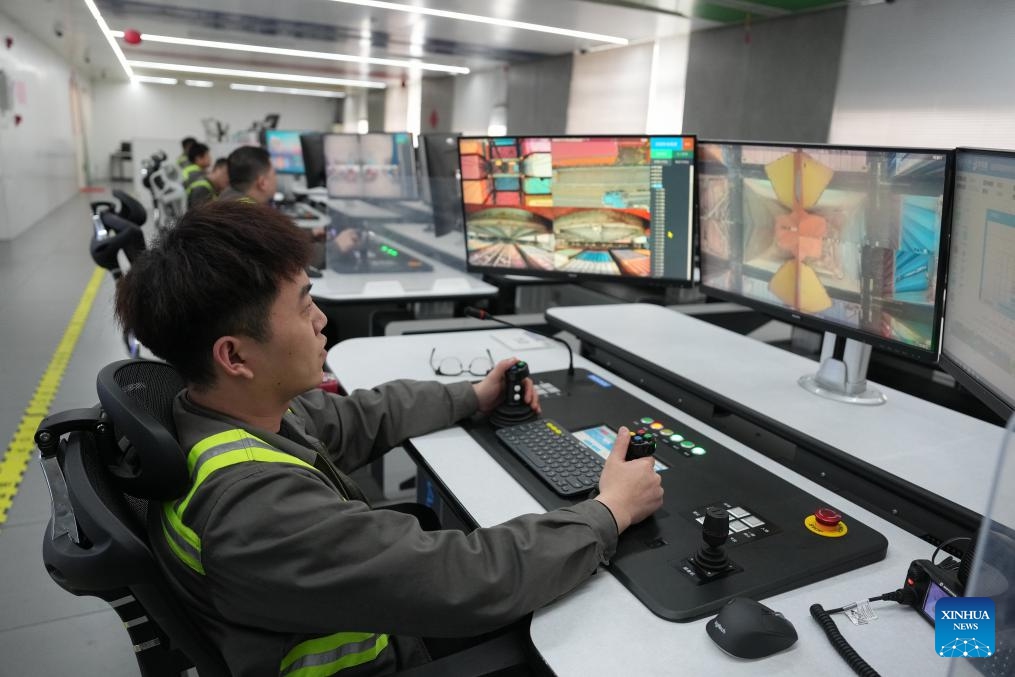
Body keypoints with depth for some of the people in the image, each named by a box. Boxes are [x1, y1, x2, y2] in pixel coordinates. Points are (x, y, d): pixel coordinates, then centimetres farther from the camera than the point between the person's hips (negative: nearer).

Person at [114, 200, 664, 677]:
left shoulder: (221, 411, -11)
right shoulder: (258, 506, -38)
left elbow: (358, 419, 4)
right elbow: (476, 581, -36)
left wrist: (473, 398, 11)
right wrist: (611, 512, -21)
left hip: (369, 622, 7)